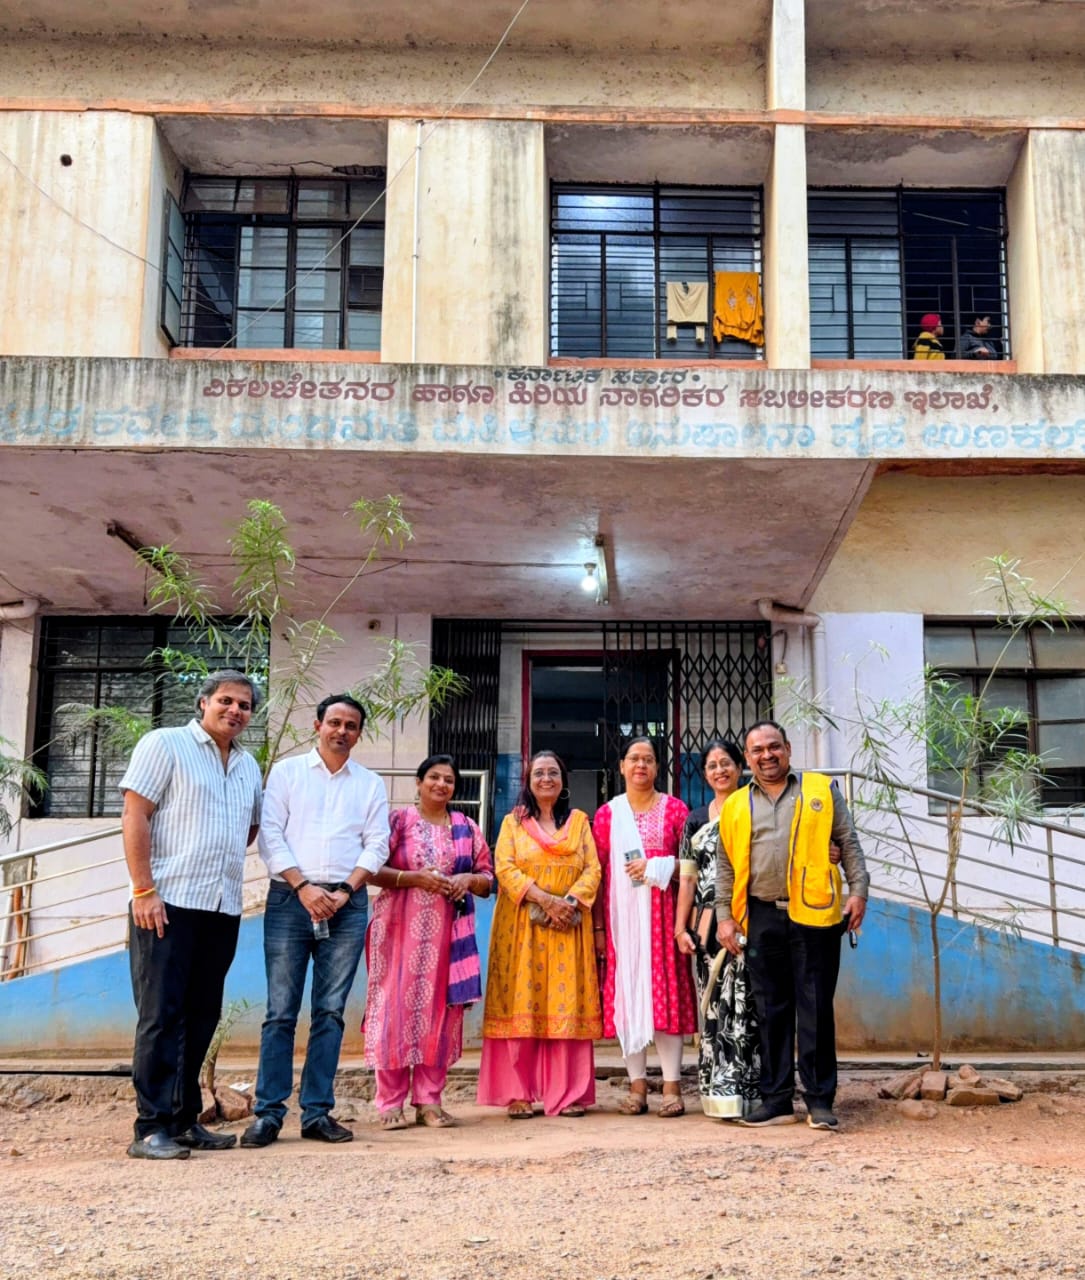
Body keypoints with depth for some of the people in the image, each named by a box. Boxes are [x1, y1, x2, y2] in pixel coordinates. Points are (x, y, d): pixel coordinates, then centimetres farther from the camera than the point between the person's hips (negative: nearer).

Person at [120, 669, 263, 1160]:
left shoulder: (249, 767, 17)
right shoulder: (165, 745, -1)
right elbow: (135, 816, -8)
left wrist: (221, 860, 13)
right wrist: (144, 889, -14)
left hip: (223, 909, 6)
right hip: (168, 904, -6)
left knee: (201, 1018, 10)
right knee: (161, 1016, -5)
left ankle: (185, 1121, 18)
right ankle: (152, 1128, -1)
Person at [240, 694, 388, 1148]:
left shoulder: (370, 784, 14)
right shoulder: (286, 771, 9)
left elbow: (376, 845, 7)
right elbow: (270, 835, 0)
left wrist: (346, 891, -7)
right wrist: (303, 887, -10)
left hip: (346, 905, 2)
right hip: (289, 898, -2)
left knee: (330, 1011, 3)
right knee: (280, 1011, -3)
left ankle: (317, 1112, 8)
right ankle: (268, 1113, 2)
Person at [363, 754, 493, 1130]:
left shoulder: (466, 828, 13)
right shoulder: (398, 821, 3)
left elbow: (488, 880, 15)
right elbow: (372, 869, -4)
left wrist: (468, 880, -6)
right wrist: (415, 878, -16)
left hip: (447, 933, 3)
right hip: (401, 930, -3)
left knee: (439, 1010, 2)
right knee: (396, 1007, -5)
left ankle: (429, 1099, 10)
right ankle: (390, 1102, 2)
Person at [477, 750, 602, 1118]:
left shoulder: (579, 820, 14)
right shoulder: (513, 821, 11)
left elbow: (593, 870, 4)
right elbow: (505, 868, -3)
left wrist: (570, 901, -14)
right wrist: (545, 899, -15)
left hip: (568, 928, 1)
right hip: (522, 927, -1)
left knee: (567, 1002, -3)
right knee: (522, 1003, -5)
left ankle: (568, 1093, 1)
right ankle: (518, 1094, -2)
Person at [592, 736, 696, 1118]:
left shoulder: (675, 809, 7)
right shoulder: (607, 814, 10)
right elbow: (598, 871, 7)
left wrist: (657, 867, -11)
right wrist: (597, 924, 1)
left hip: (661, 912, -1)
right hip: (621, 914, 2)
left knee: (666, 989, -5)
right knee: (625, 990, 1)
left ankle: (672, 1086, 0)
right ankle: (637, 1085, 8)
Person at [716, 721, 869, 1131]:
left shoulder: (821, 791, 7)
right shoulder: (736, 806, 12)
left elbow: (849, 845, 6)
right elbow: (726, 867, 13)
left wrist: (858, 891, -4)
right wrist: (725, 917, 6)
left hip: (814, 914, -2)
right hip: (762, 917, 2)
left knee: (816, 1010, 0)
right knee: (771, 1011, 8)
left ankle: (820, 1101, 9)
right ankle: (776, 1100, 16)